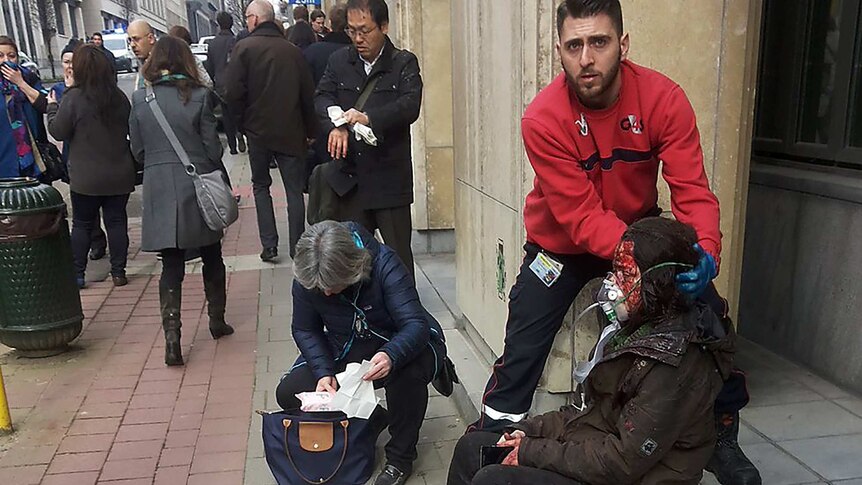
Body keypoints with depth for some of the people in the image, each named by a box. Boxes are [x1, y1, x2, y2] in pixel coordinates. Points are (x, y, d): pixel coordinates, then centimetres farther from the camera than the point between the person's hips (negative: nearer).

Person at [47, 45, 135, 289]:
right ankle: (118, 271, 13)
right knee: (117, 221, 10)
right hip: (119, 174, 3)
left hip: (86, 177, -3)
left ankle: (77, 273, 16)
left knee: (81, 224, 10)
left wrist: (52, 107, 8)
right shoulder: (119, 96, 0)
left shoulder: (73, 98, -13)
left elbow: (58, 132, -5)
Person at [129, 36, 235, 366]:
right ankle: (217, 321, 29)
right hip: (198, 188, -1)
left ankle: (172, 335, -3)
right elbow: (212, 147, -6)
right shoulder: (199, 96, -8)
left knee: (171, 265, 7)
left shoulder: (140, 99, -1)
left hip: (159, 191, 1)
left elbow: (138, 150, 4)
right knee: (211, 257, 17)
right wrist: (221, 180, 9)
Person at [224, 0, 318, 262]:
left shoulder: (244, 48, -7)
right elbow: (308, 94, 3)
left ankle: (269, 245, 9)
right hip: (291, 131, 1)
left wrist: (242, 123, 2)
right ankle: (297, 248, 9)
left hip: (258, 130, -1)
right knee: (294, 189, 7)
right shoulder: (292, 50, 1)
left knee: (261, 186, 14)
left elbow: (234, 93, -13)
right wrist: (310, 130, 11)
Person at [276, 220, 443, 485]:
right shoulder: (305, 279, -17)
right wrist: (323, 372, -22)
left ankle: (400, 457, -11)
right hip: (344, 351, 4)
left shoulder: (383, 264, -30)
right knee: (288, 393, -12)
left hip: (395, 346, -4)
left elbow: (416, 324, -33)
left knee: (408, 371, -39)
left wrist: (391, 356, -54)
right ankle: (368, 420, 11)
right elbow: (304, 330, -4)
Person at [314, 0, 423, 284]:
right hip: (350, 176, 4)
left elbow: (410, 106, -16)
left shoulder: (404, 63, -2)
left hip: (390, 177, -3)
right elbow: (322, 97, -1)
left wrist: (369, 119, -30)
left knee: (398, 255, 6)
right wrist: (337, 125, -22)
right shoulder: (339, 62, 10)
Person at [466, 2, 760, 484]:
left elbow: (693, 191, -22)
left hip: (640, 231, 3)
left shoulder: (664, 99, -20)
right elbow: (581, 217, -29)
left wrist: (706, 251, -42)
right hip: (564, 244, -2)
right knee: (523, 349, -5)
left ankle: (723, 437, 23)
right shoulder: (543, 119, -27)